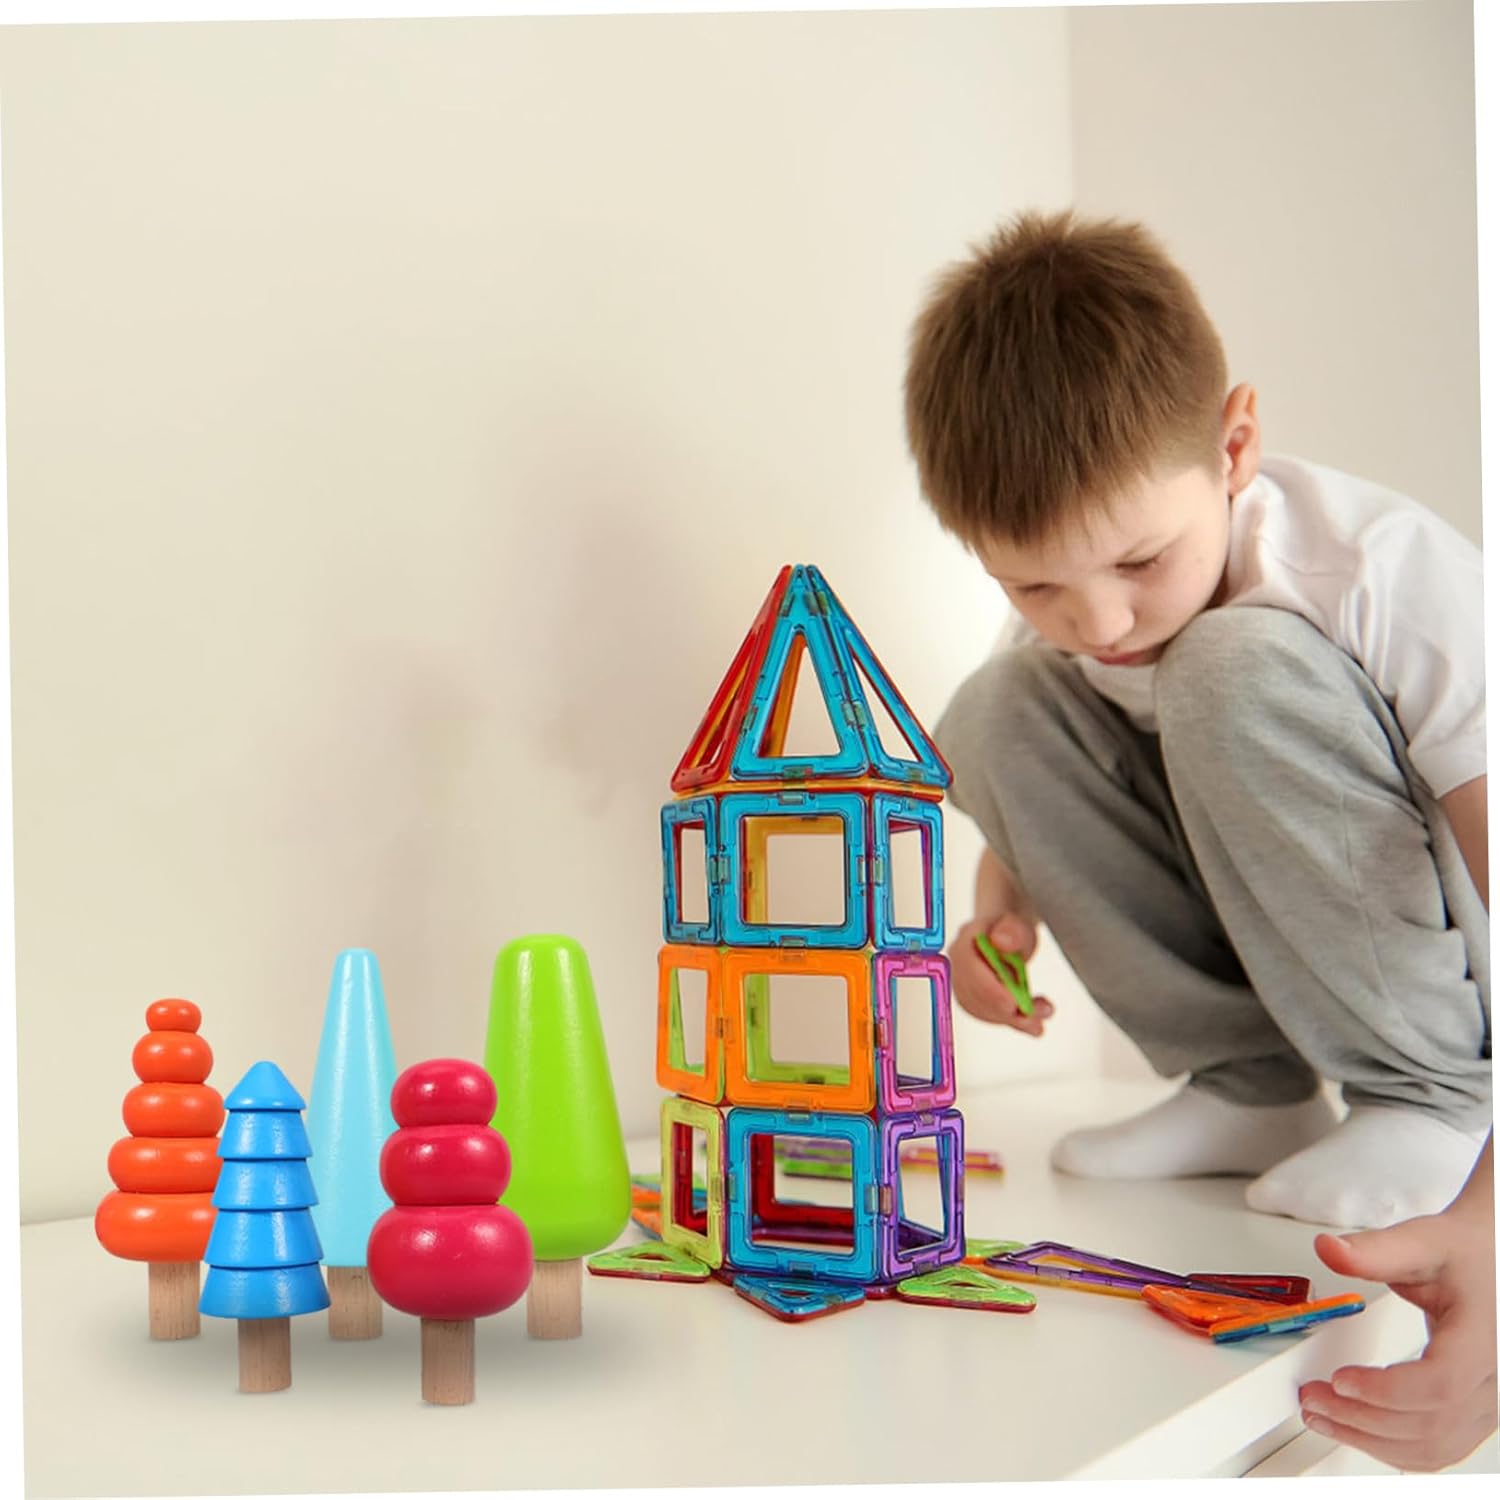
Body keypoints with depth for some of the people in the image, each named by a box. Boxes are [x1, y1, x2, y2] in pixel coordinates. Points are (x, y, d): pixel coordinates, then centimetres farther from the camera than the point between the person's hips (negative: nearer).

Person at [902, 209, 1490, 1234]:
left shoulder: (1388, 573, -26)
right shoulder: (1063, 616, -8)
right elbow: (1034, 798, 11)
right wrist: (1000, 912, -14)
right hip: (1255, 937, 6)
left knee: (1232, 670, -31)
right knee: (999, 709, -14)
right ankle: (1250, 1087, -7)